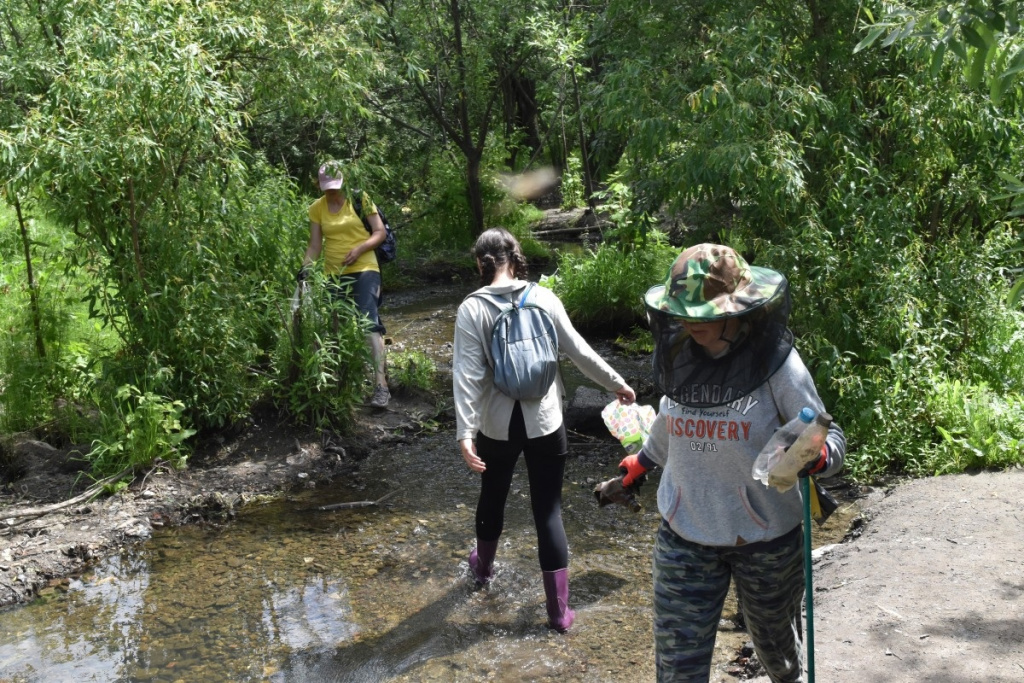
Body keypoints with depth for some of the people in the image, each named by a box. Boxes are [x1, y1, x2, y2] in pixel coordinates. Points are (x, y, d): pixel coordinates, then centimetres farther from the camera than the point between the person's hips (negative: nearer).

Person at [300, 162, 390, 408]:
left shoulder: (359, 199, -5)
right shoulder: (316, 209, 4)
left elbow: (380, 233, -5)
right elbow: (315, 244, 4)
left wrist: (359, 249, -20)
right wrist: (305, 268, -13)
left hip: (364, 270, -5)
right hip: (334, 274, 5)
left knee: (369, 323, -18)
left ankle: (381, 385, -22)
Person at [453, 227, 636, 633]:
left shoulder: (472, 309, -9)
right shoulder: (543, 299, -6)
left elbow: (468, 374, -16)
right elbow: (579, 351, -2)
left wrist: (465, 432, -18)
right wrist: (617, 384, 11)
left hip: (497, 425, 0)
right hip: (544, 422, 0)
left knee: (493, 496, 25)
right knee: (548, 511, 5)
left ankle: (483, 567, 50)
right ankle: (559, 610, 8)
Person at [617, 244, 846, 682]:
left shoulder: (776, 363, -16)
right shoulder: (679, 357, -5)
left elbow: (831, 438, -11)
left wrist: (817, 456, -34)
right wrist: (643, 461, 30)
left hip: (765, 536, -2)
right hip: (684, 536, 2)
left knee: (773, 637, 23)